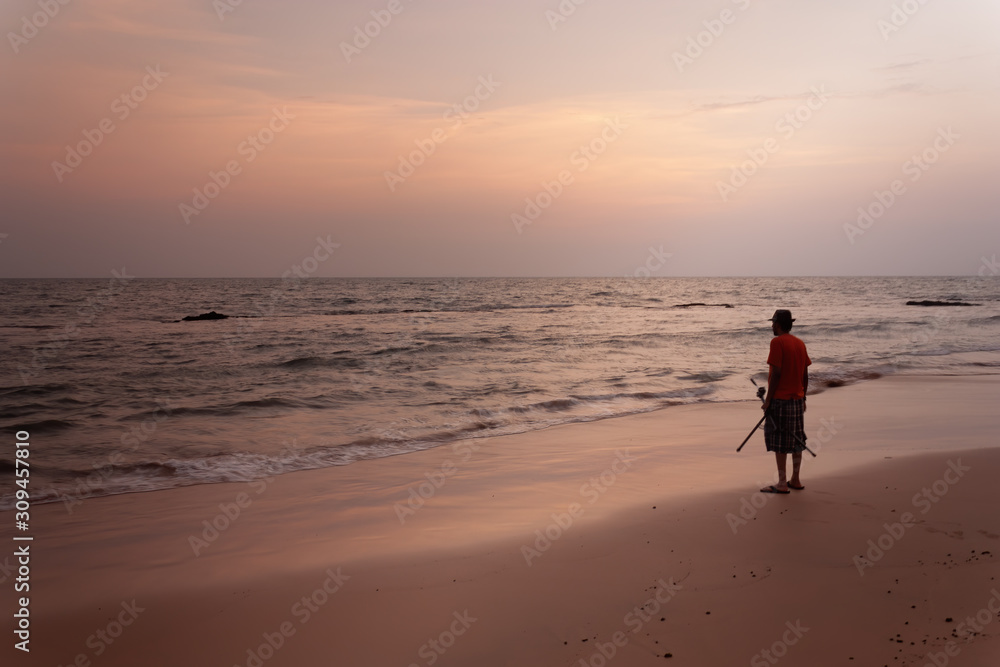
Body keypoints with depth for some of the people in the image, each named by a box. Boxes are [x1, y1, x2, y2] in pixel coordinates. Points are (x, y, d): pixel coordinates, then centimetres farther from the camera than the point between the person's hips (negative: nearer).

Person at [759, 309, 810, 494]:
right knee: (796, 440, 12)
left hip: (780, 400, -7)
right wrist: (803, 398, 19)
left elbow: (776, 373, -17)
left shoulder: (777, 342, -12)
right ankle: (795, 480, 19)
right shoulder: (800, 343, 9)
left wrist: (768, 400, -12)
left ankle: (782, 484, 0)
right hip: (797, 399, 7)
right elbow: (805, 374, 11)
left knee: (779, 442, -2)